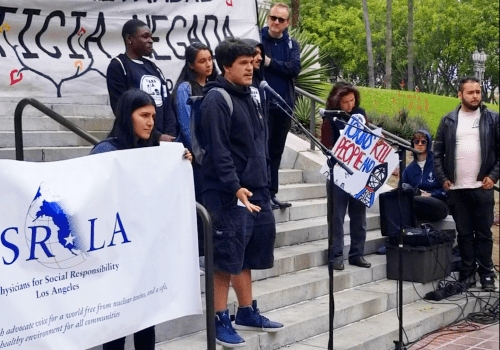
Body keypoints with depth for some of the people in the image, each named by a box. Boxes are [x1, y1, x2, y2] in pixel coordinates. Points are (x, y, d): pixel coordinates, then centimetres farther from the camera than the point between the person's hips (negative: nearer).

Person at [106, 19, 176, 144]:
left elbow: (166, 104, 14)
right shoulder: (118, 66, -3)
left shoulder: (153, 68, 18)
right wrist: (156, 136, -16)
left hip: (163, 141, 6)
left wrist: (170, 135, -5)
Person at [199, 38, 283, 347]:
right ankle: (221, 320, 8)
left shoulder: (248, 97, 17)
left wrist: (263, 182, 19)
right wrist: (235, 186, -26)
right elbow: (217, 149, -19)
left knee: (246, 254, 16)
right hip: (229, 194, -8)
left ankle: (247, 312, 27)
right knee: (227, 257, -3)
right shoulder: (216, 99, -11)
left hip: (256, 191, 9)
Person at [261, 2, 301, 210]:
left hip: (284, 105, 5)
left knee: (276, 152, 10)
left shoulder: (292, 45, 10)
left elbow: (294, 69, -6)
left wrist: (270, 62, -13)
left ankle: (272, 194, 17)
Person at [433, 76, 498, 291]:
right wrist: (442, 178, 1)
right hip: (456, 188, 2)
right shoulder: (448, 120, 7)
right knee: (463, 233, 8)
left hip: (482, 187, -2)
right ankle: (467, 273, 16)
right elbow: (438, 152, 9)